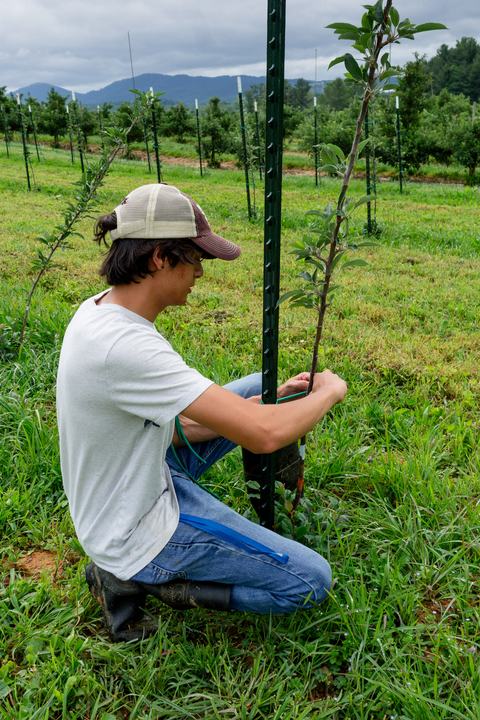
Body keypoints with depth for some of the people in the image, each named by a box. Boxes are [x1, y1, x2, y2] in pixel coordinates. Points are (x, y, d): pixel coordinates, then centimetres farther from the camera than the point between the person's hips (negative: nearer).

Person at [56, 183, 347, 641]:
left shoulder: (98, 309, -4)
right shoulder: (126, 345, -35)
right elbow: (263, 435, -36)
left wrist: (269, 408, -4)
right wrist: (329, 392, -14)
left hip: (139, 478, 9)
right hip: (136, 531, -9)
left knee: (260, 388, 13)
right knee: (312, 582, -1)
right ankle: (136, 577, 2)